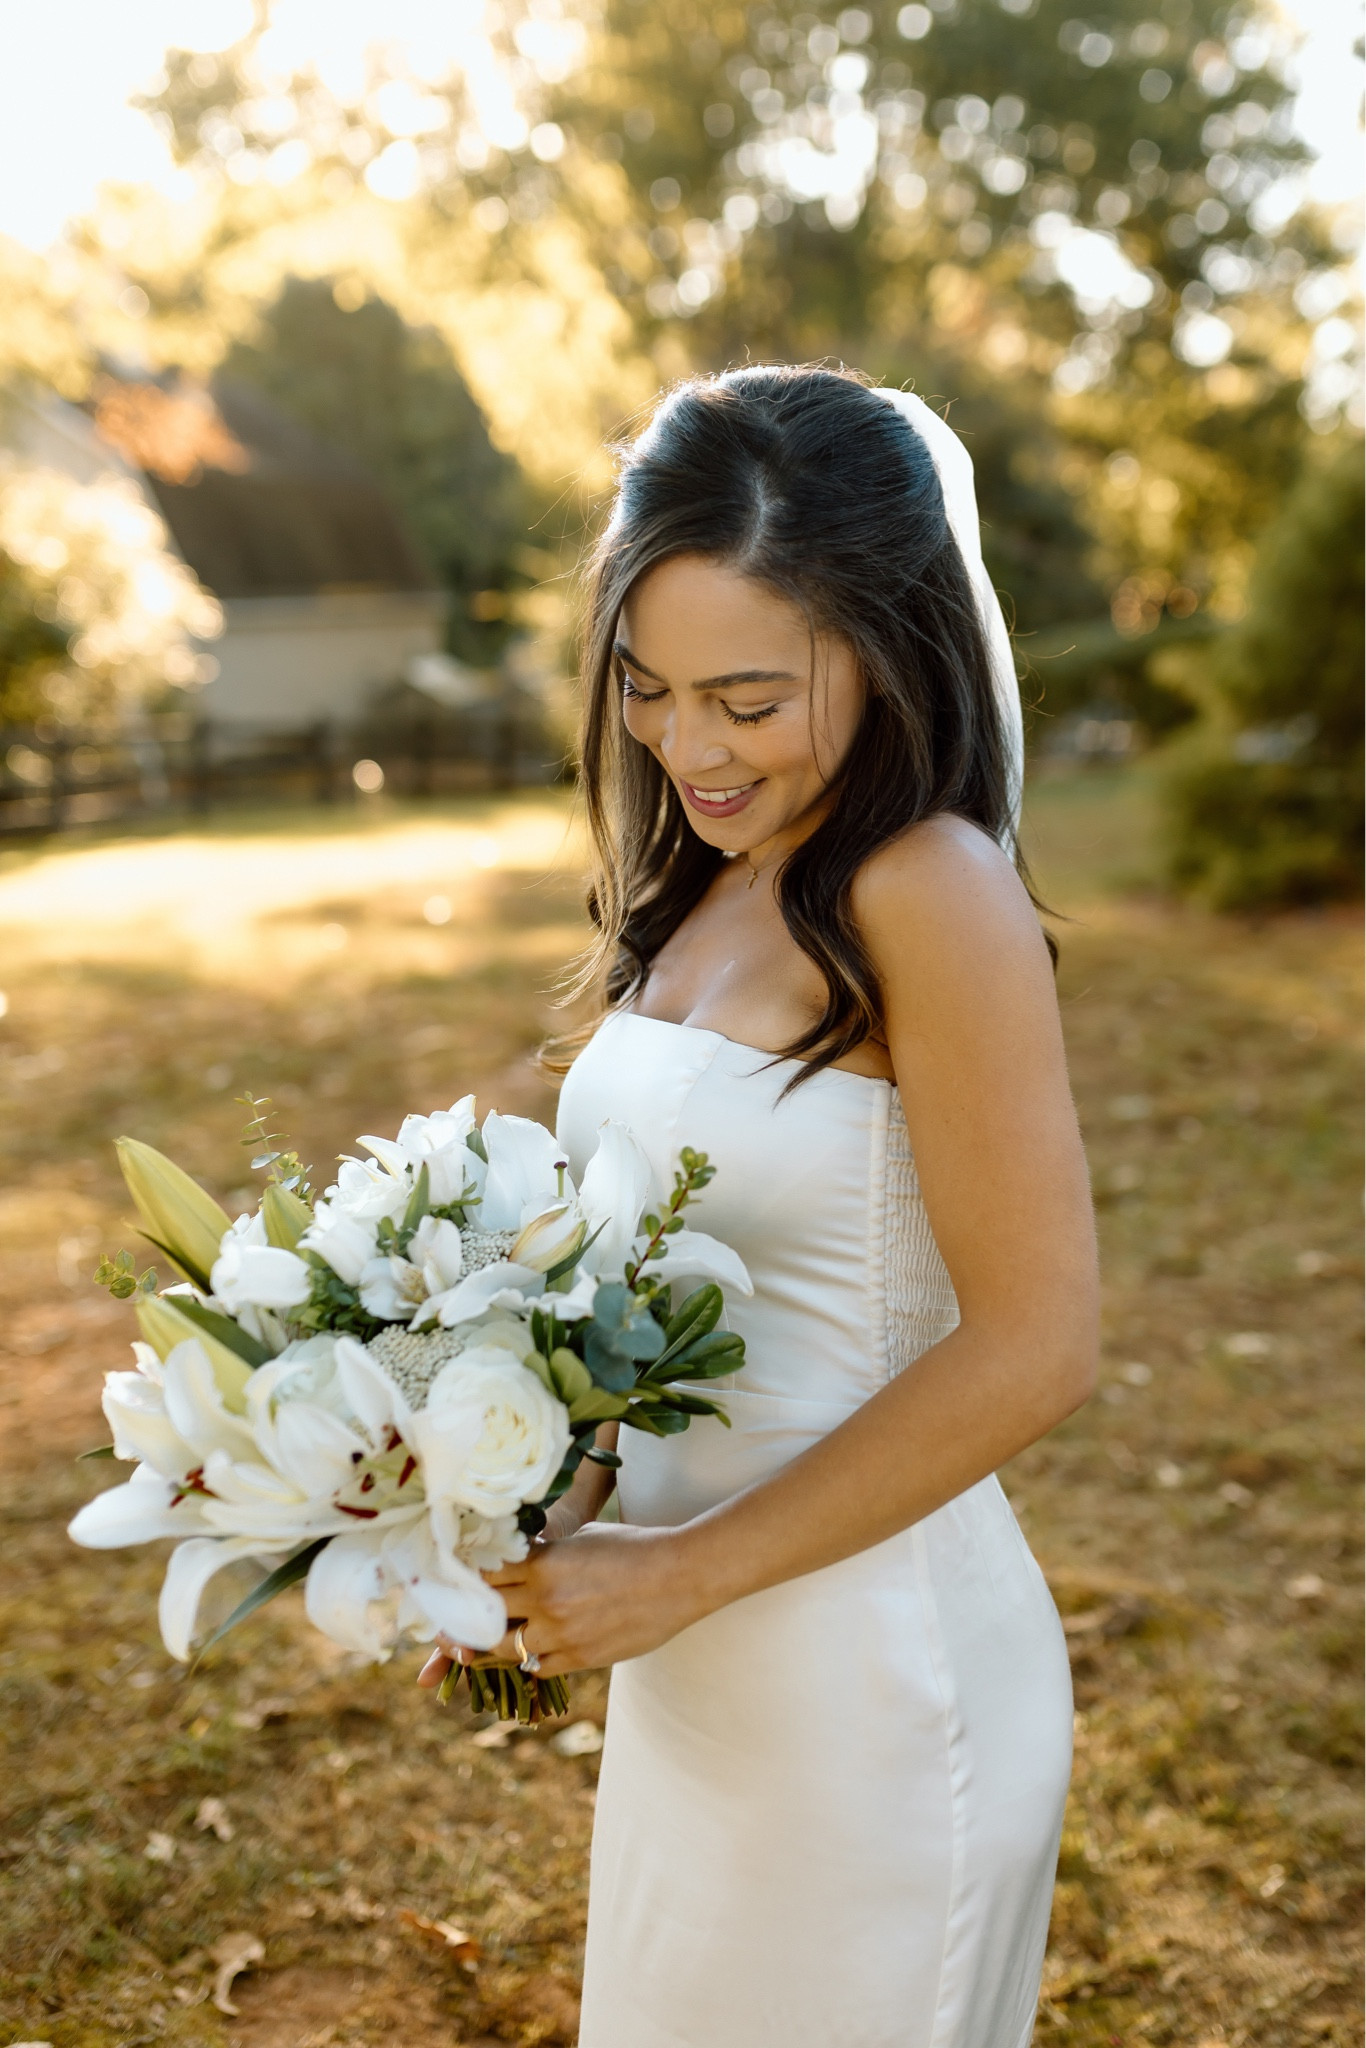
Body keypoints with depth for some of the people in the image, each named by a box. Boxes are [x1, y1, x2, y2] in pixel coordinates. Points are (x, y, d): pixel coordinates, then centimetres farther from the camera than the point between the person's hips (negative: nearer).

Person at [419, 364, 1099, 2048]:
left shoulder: (928, 896, -20)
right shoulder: (704, 893, 4)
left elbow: (1032, 1348, -21)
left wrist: (678, 1573, -17)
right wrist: (557, 1526, 0)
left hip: (873, 1675, -7)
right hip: (698, 1675, 8)